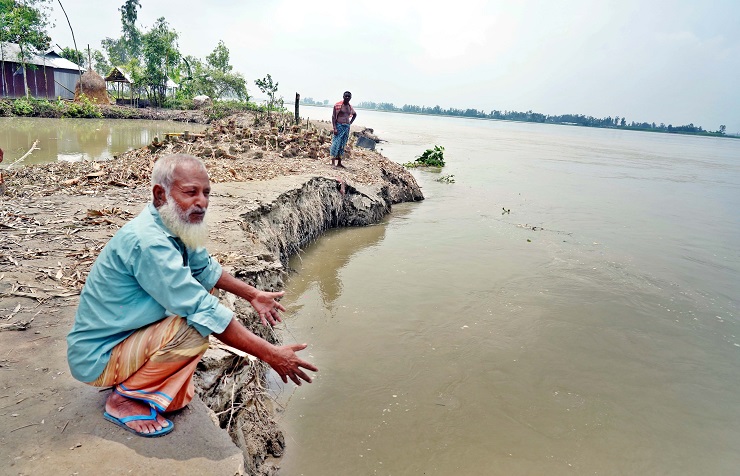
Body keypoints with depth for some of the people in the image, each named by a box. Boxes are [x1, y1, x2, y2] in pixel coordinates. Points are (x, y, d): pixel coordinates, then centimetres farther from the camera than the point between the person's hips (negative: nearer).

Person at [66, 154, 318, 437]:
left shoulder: (174, 224, -2)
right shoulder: (148, 241, -31)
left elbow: (205, 268, 17)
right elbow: (204, 313, -32)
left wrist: (252, 294, 13)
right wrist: (270, 354, -28)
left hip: (126, 332, 10)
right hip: (97, 358, -9)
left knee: (202, 287, 9)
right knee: (195, 328, -29)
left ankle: (166, 395, 11)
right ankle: (124, 398, -5)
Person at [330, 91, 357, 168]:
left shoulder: (350, 107, 12)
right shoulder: (338, 105, -5)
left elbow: (355, 114, 32)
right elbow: (333, 116, -8)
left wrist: (350, 122, 16)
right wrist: (334, 128, -17)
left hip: (347, 127, 6)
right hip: (339, 126, -6)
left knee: (342, 145, 7)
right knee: (336, 144, -10)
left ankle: (339, 163, 11)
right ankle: (333, 162, -9)